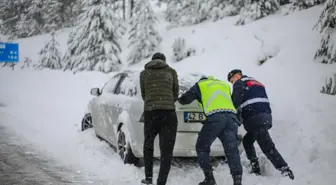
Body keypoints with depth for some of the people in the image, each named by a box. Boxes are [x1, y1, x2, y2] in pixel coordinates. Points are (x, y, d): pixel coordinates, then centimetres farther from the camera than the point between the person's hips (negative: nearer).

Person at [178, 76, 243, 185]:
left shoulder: (200, 85, 22)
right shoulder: (225, 85, 33)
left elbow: (184, 100, 26)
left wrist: (180, 99, 49)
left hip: (214, 118, -4)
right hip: (231, 116, 4)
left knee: (202, 148, 12)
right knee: (232, 150, 0)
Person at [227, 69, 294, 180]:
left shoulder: (239, 83, 4)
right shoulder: (257, 83, 29)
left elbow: (235, 101, -9)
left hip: (255, 118, -9)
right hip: (266, 116, 9)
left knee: (267, 147, -13)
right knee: (247, 141, 22)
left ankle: (286, 171, -20)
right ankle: (255, 170, 15)